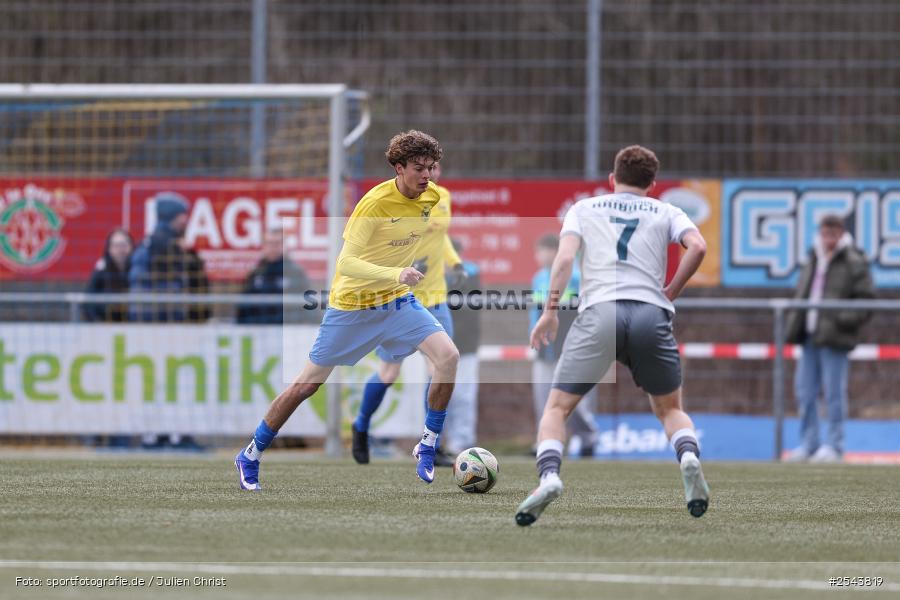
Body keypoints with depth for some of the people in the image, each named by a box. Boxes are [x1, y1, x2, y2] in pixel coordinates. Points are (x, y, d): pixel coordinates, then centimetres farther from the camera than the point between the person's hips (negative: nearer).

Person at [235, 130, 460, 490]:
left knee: (448, 356, -19)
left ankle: (427, 447, -5)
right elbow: (346, 262, -31)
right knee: (307, 385, 3)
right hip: (352, 304, -5)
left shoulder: (432, 196, -5)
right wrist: (394, 274, -42)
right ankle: (250, 457, 21)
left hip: (397, 301, 5)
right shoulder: (376, 202, -25)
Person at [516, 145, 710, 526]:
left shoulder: (584, 208, 21)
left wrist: (550, 310, 3)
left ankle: (549, 476, -20)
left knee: (557, 407, 7)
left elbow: (565, 256, 4)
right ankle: (688, 456, -14)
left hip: (599, 311, -1)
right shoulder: (665, 212, 21)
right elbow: (697, 247, 2)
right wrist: (669, 293, 12)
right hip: (651, 313, 1)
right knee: (669, 408, 18)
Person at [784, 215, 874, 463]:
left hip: (834, 339, -7)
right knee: (804, 390, 7)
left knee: (834, 392, -5)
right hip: (810, 336, 7)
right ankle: (809, 444, 15)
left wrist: (845, 319, -20)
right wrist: (793, 326, 11)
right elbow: (801, 294, 24)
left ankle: (835, 446, 1)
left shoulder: (854, 264, -4)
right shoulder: (814, 261, 16)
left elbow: (866, 302, -6)